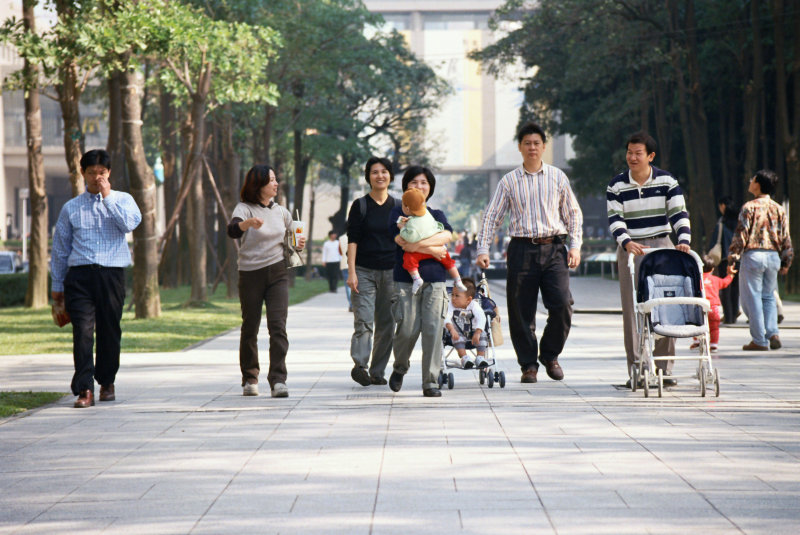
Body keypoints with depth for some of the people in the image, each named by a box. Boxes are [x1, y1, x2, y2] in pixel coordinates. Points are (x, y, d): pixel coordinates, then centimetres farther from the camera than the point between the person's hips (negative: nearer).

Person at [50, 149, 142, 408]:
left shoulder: (122, 200, 10)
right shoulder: (71, 208, 12)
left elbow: (130, 224, -12)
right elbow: (60, 247, 17)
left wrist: (107, 196, -8)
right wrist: (57, 285, 17)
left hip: (112, 273, 0)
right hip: (80, 274, 0)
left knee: (110, 330, 6)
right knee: (82, 330, -11)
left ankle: (107, 382, 26)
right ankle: (84, 389, -14)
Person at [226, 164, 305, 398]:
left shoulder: (281, 212, 12)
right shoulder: (244, 209, -4)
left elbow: (293, 239, 24)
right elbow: (233, 230, -25)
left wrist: (299, 244, 1)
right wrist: (247, 223, -46)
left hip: (278, 273, 3)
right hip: (250, 275, -3)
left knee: (278, 326, -11)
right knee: (250, 328, 5)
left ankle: (278, 380, -15)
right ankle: (250, 379, 20)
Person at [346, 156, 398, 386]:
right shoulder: (360, 206, 3)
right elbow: (352, 240, -1)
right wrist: (351, 271, -10)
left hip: (391, 272, 3)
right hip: (364, 271, -3)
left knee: (386, 324, 3)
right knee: (364, 321, -16)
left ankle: (377, 371, 9)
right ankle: (359, 365, -22)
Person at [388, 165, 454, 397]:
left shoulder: (437, 215, 17)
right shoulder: (399, 212, 9)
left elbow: (447, 235, -4)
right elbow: (402, 240, -7)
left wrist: (419, 244, -15)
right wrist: (433, 249, -7)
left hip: (434, 278, 2)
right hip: (406, 278, -2)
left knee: (433, 330, -7)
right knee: (408, 330, -8)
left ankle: (430, 382, -2)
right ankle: (399, 369, 20)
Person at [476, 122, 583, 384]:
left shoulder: (558, 177, 10)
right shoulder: (509, 181, 7)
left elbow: (573, 213, 14)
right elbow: (492, 216, 8)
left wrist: (575, 246, 4)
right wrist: (483, 249, -1)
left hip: (554, 248, 0)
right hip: (522, 249, 0)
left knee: (562, 304, -11)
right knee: (521, 310, -1)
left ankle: (550, 355, 10)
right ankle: (528, 364, 12)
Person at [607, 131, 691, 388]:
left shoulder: (667, 181, 2)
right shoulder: (616, 186, 1)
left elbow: (679, 214, -2)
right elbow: (615, 220, -6)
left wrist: (683, 241, -19)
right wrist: (627, 242, -25)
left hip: (662, 246, 0)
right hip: (630, 249, 0)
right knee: (632, 309, -4)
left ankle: (664, 369, 4)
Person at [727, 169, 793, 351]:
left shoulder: (749, 207, -7)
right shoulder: (779, 209, 8)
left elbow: (741, 234, -11)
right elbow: (785, 238, 10)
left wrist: (732, 257, -7)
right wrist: (786, 262, 17)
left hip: (753, 254, -5)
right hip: (773, 256, 5)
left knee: (752, 297, 1)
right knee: (768, 296, 17)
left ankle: (759, 340, -1)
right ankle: (773, 333, 0)